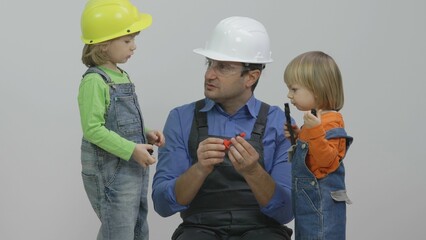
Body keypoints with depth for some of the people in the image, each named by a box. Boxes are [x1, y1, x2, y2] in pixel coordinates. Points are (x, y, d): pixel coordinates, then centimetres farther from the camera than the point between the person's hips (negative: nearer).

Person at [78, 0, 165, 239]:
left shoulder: (121, 76, 11)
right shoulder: (94, 81, -16)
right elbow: (93, 129, -22)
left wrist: (146, 136, 3)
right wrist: (131, 150, -23)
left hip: (134, 169, 9)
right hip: (110, 172, -9)